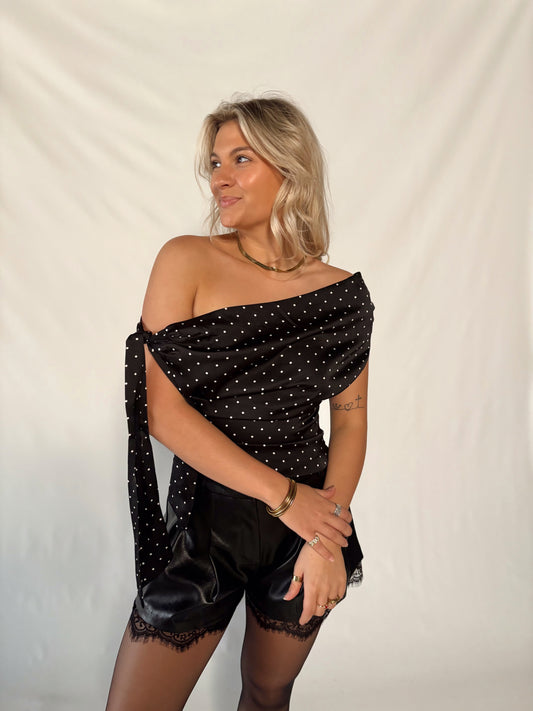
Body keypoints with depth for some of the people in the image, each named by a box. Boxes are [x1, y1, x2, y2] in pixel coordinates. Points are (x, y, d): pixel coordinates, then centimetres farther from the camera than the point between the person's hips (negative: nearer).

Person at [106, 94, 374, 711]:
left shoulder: (342, 294, -3)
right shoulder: (188, 261, -8)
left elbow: (350, 419, 2)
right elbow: (159, 408, -14)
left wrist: (329, 538, -11)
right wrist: (284, 496, -16)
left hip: (310, 517, 2)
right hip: (207, 515, -1)